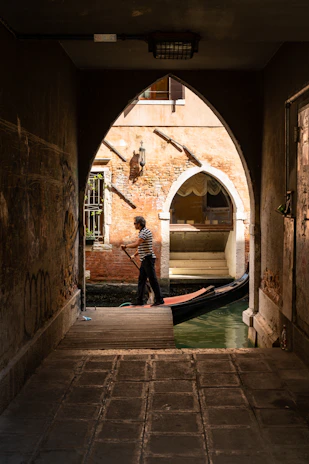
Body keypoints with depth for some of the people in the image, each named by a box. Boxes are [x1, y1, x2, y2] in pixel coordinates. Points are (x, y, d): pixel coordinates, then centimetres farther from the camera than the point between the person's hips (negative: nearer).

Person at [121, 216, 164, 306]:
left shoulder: (145, 232, -16)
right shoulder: (141, 232, 17)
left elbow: (136, 244, -25)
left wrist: (125, 246, -13)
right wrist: (134, 255, 22)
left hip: (148, 259, -10)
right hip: (144, 260, 10)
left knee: (153, 280, -6)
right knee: (141, 280, 10)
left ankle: (159, 300, -1)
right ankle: (140, 301, 14)